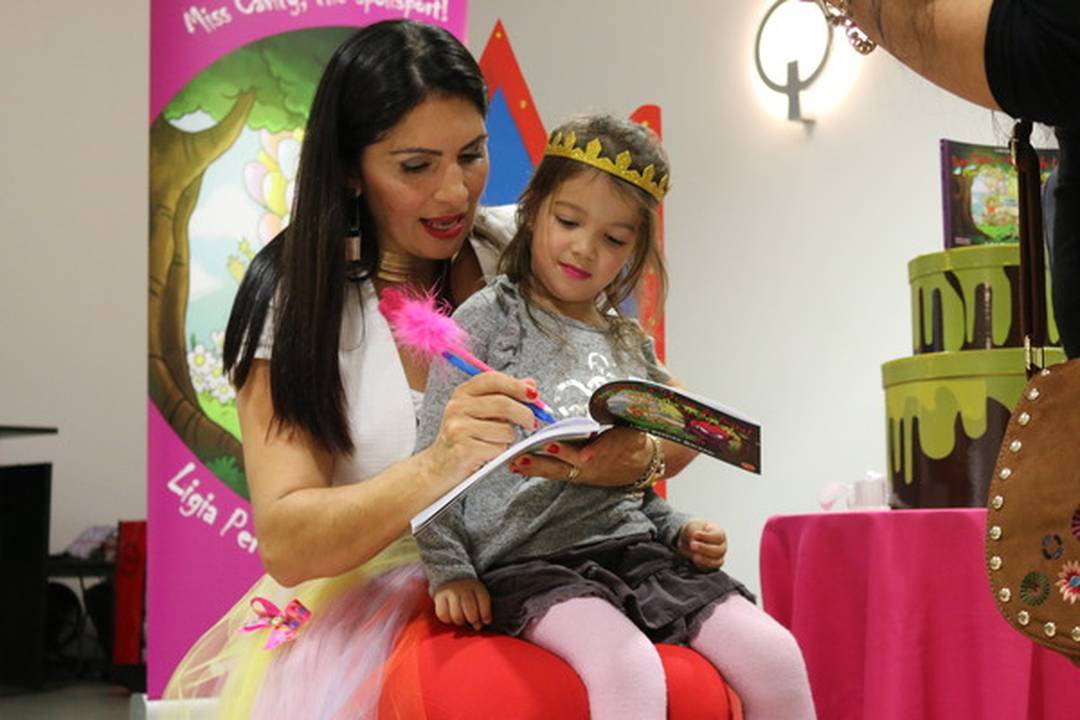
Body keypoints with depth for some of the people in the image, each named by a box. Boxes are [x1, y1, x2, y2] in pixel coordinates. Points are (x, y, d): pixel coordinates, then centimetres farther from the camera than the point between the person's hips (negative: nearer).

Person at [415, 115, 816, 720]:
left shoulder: (633, 347, 18)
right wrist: (449, 570, -11)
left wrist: (679, 532, 6)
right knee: (628, 667, -33)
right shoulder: (489, 318, 1)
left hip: (632, 547, 6)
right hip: (527, 561, -6)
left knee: (773, 653, -12)